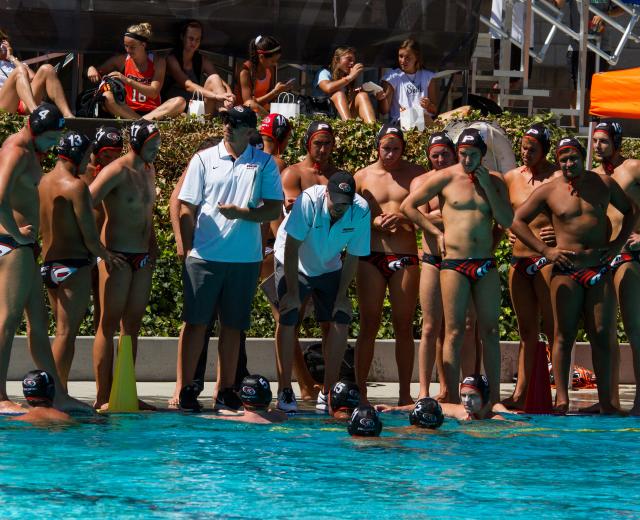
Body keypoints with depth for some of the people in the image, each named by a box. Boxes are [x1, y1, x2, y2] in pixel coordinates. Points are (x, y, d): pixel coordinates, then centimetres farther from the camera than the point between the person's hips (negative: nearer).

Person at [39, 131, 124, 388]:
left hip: (48, 263, 8)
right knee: (67, 332, -6)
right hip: (74, 264, -8)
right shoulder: (75, 186, -13)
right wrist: (106, 256, 4)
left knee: (62, 330, 15)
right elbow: (90, 235, -15)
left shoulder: (43, 182, 9)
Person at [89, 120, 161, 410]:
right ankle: (103, 396, -4)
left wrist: (153, 246, 20)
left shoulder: (149, 171, 14)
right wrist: (97, 248, -17)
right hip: (117, 256, -8)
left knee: (132, 326, 9)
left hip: (143, 257, 8)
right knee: (109, 325, -5)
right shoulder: (117, 171, -12)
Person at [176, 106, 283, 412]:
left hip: (245, 258, 1)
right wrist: (187, 250, -2)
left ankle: (225, 390, 15)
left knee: (233, 325, 7)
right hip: (204, 256, -1)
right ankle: (186, 389, 3)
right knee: (196, 322, -1)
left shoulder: (264, 164, 5)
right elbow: (187, 208, 4)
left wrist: (241, 212, -16)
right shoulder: (204, 160, 4)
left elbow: (274, 210, 0)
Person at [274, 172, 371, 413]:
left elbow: (352, 257, -10)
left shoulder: (361, 211, -22)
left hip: (328, 268, 3)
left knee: (340, 321, -7)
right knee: (288, 318, -16)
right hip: (292, 264, -3)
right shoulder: (309, 201, -32)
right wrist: (293, 292, -25)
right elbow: (291, 248, -26)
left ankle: (327, 392, 0)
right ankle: (285, 391, -9)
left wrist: (342, 296, -12)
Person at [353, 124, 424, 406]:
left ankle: (405, 394, 6)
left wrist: (404, 218, -18)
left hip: (405, 258, 0)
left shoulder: (415, 173, 6)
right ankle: (360, 391, 0)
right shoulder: (362, 177, 7)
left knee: (404, 327, 2)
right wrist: (373, 222, -11)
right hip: (371, 257, 0)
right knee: (369, 325, -2)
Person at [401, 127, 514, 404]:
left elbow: (507, 220, 0)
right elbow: (407, 205, 4)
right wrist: (436, 232, 2)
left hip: (486, 264, 3)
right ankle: (453, 398, -5)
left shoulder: (494, 180, 9)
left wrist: (487, 185, -5)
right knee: (454, 332, -5)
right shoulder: (445, 178, 1)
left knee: (490, 331, 2)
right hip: (454, 263, -3)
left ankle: (495, 397, 4)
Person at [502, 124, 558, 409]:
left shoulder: (558, 177, -5)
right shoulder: (510, 178, 11)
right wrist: (507, 230, 9)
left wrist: (561, 232, -17)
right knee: (526, 331, 9)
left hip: (547, 259, -6)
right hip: (519, 260, 6)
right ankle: (520, 395, 10)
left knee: (552, 328, -5)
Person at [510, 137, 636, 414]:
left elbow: (630, 211, 22)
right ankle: (562, 399, -7)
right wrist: (545, 251, -2)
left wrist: (618, 243, 8)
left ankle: (605, 400, 2)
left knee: (602, 336, -1)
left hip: (600, 269, 2)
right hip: (566, 270, -2)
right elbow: (517, 221, 6)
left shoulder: (604, 184, 9)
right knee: (564, 335, -6)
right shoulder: (548, 191, 3)